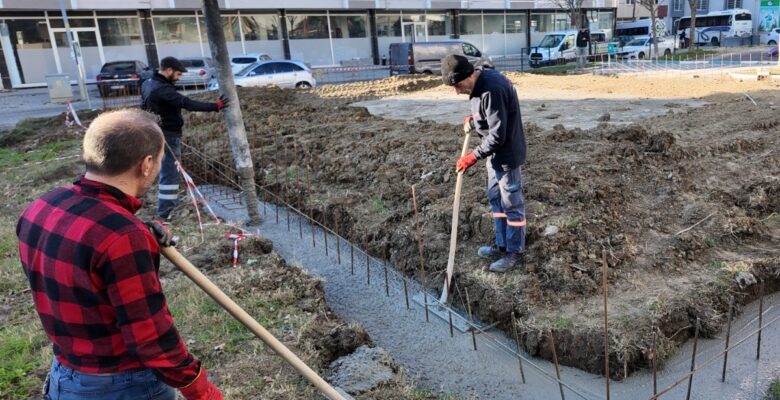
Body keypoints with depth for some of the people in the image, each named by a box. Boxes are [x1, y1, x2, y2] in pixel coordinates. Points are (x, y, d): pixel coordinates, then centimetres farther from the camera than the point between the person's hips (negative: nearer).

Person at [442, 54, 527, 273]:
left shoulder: (492, 90, -28)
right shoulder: (479, 84, 3)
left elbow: (498, 134, -27)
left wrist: (474, 156, -21)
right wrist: (473, 121, 4)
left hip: (506, 154, -10)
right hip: (495, 153, 10)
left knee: (512, 204, 2)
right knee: (496, 199, 18)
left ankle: (515, 253, 16)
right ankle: (502, 245, 32)